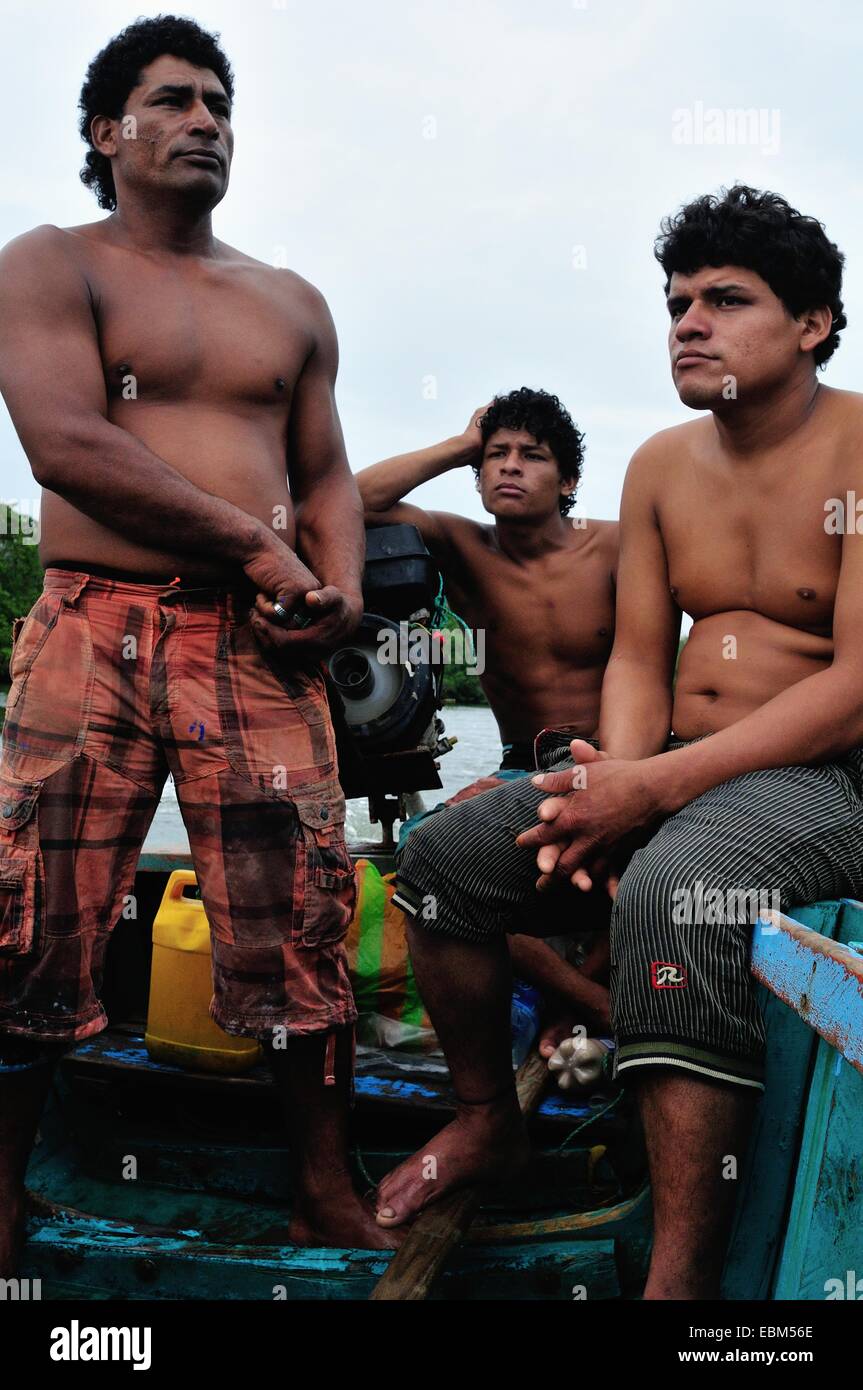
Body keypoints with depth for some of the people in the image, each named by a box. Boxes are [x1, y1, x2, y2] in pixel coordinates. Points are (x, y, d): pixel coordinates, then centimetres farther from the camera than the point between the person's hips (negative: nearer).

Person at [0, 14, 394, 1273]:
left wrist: (342, 588, -2)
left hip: (260, 644, 3)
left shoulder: (293, 305, 22)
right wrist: (252, 542, -9)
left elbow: (328, 474, 20)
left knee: (300, 920, -2)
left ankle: (329, 1197, 12)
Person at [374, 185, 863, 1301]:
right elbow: (638, 657, 10)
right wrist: (613, 778, -12)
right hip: (670, 768, 7)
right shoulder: (661, 465, 11)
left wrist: (658, 786, -24)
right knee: (444, 856, -5)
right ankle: (487, 1122, 17)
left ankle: (680, 1277, -27)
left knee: (672, 892, -38)